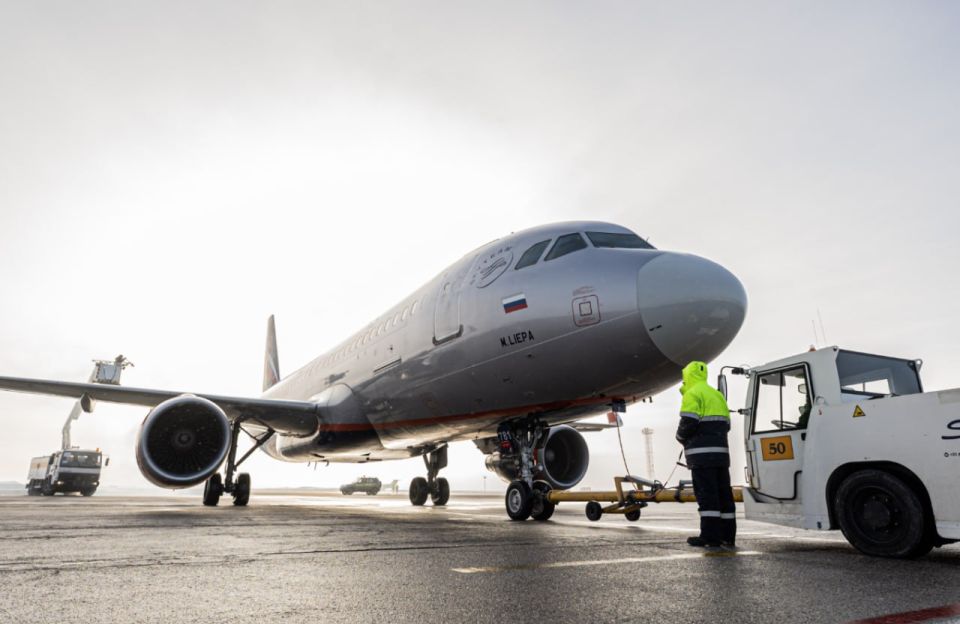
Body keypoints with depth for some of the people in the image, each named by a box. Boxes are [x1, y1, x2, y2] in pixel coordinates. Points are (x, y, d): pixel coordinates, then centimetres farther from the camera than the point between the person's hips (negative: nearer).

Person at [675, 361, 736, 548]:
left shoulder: (692, 394, -5)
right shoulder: (717, 395, 22)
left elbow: (688, 423, -15)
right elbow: (726, 425, 20)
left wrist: (680, 437, 3)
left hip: (702, 453, -8)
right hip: (720, 451, 8)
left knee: (706, 494, -7)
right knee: (724, 493, 10)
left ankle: (710, 535, -8)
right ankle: (727, 535, 14)